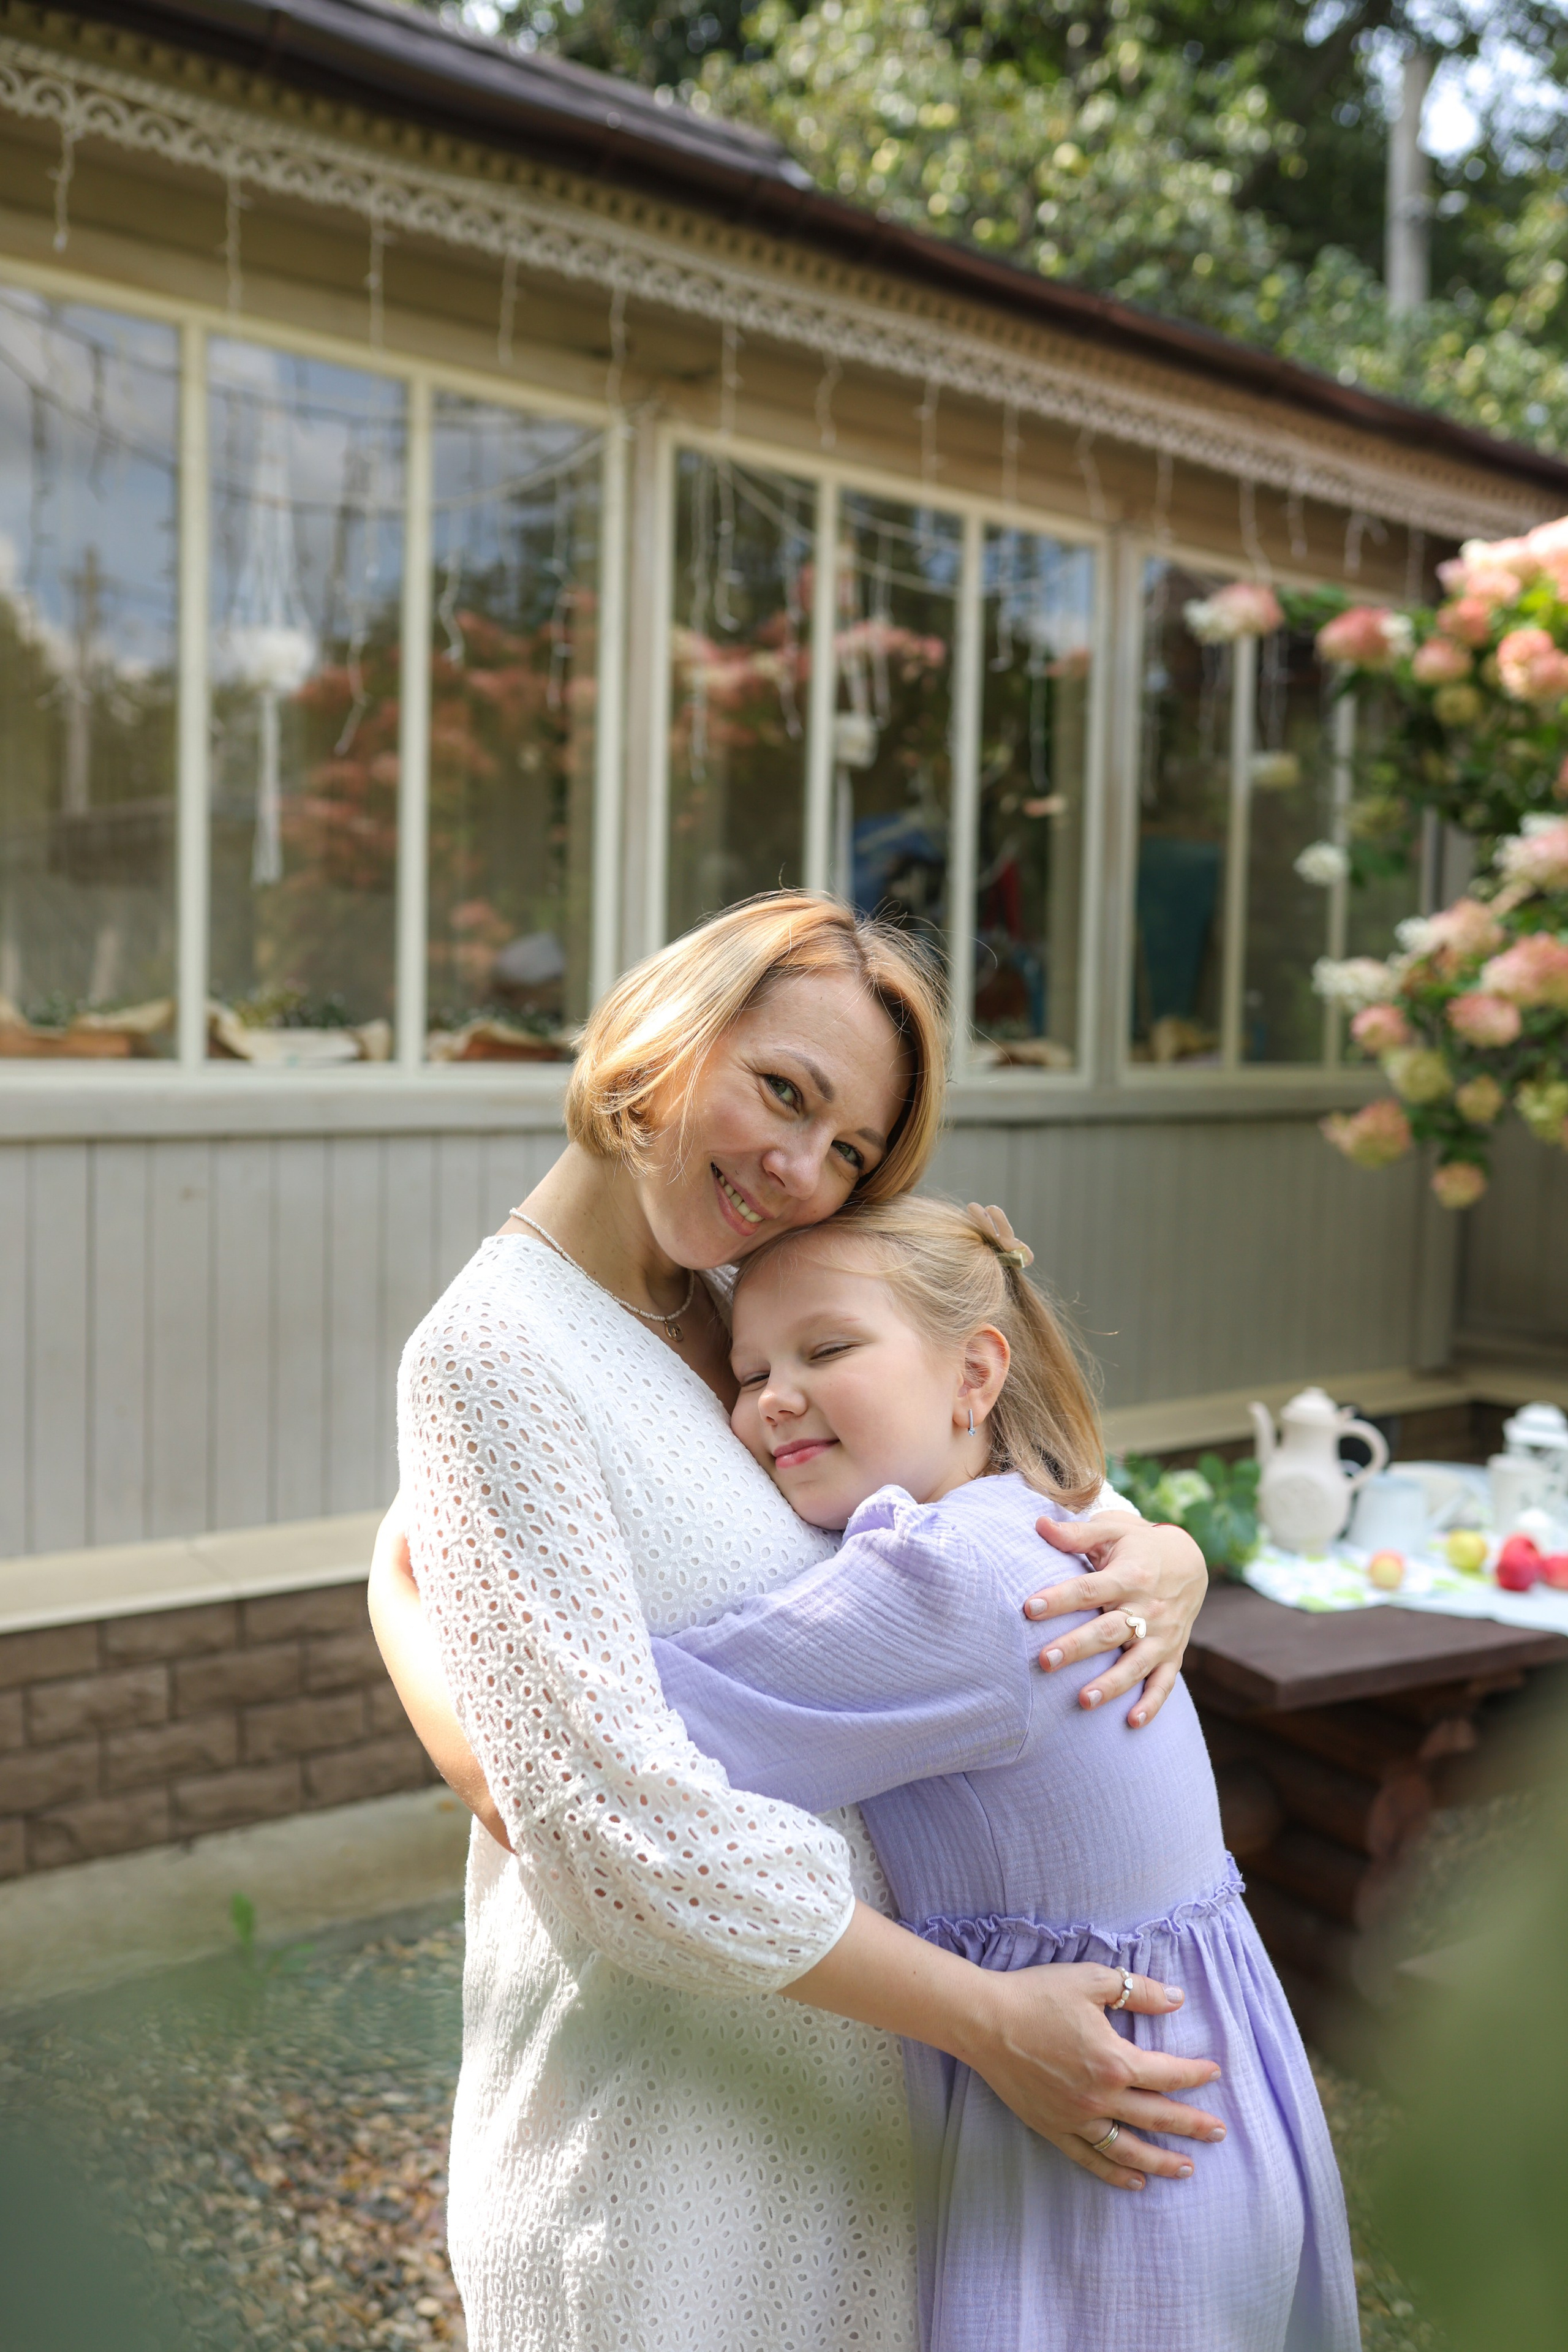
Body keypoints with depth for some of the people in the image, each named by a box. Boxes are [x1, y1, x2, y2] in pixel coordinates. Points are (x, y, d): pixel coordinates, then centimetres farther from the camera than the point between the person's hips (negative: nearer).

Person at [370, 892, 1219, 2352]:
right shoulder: (496, 1353, -18)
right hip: (658, 2108, -7)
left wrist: (1167, 1552, -12)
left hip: (836, 2061, 7)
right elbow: (610, 1809, -23)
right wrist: (990, 2022, -18)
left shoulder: (735, 1327, 4)